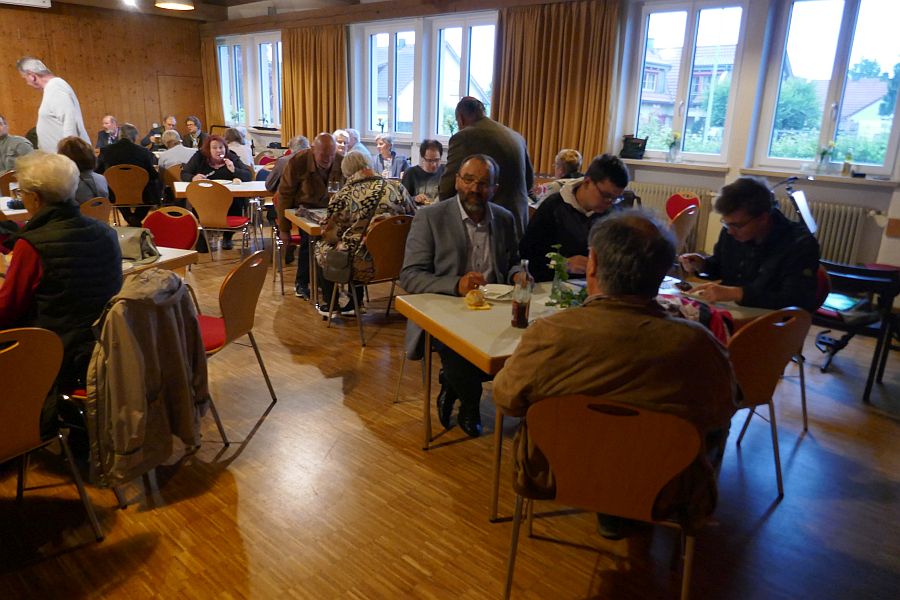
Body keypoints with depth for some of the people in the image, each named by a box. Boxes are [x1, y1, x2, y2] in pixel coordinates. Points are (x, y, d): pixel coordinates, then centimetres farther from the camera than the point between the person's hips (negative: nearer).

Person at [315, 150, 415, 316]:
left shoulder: (344, 196, -13)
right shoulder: (397, 188, -5)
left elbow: (329, 234, -9)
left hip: (361, 265, -4)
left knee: (321, 247, 25)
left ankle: (329, 305, 38)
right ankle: (355, 305, 40)